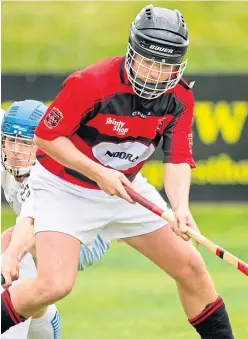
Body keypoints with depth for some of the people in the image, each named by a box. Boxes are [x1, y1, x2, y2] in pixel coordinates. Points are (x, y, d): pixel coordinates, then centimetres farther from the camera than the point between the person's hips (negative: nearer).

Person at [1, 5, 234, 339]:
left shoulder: (180, 97, -12)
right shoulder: (89, 84, -28)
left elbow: (177, 159, -15)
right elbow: (45, 136, -20)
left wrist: (180, 208, -35)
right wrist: (98, 173, -28)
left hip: (126, 187, 5)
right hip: (65, 188, -5)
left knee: (191, 268, 1)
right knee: (55, 285, -22)